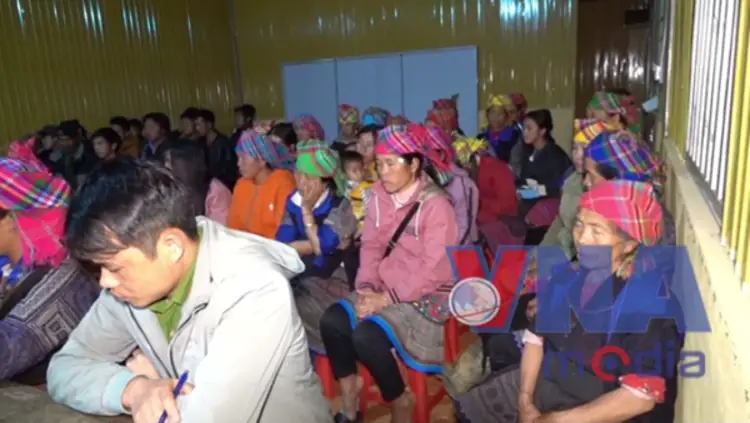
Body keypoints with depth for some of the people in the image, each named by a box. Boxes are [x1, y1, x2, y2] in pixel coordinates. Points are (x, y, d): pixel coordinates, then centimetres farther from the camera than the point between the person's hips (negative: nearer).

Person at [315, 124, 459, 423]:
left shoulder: (436, 205, -16)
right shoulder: (379, 197, 5)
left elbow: (432, 268, -19)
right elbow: (371, 246, 8)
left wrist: (388, 297, -20)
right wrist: (367, 286, -9)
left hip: (427, 296, -6)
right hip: (384, 289, 7)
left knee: (367, 335, -27)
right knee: (332, 319, -15)